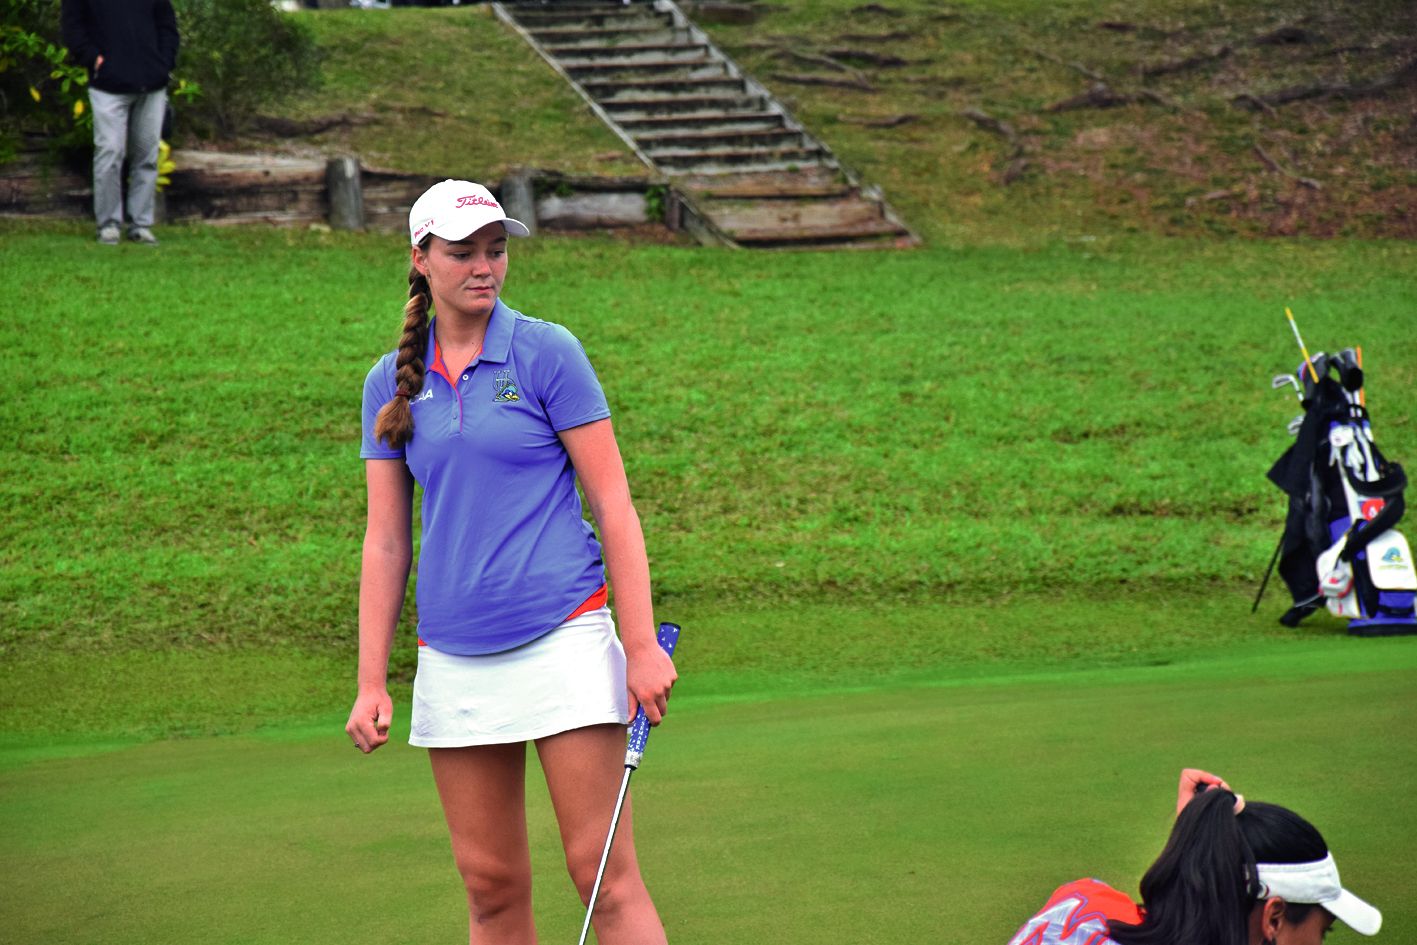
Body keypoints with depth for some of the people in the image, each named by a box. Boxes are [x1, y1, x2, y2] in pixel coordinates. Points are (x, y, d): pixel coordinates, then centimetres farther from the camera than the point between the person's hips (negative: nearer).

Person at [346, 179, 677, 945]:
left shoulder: (548, 353, -2)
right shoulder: (391, 384, 9)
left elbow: (613, 506, -3)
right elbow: (385, 541, 11)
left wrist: (643, 646, -9)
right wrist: (371, 682, 6)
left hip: (563, 642, -3)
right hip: (453, 664, 4)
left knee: (604, 877, -7)